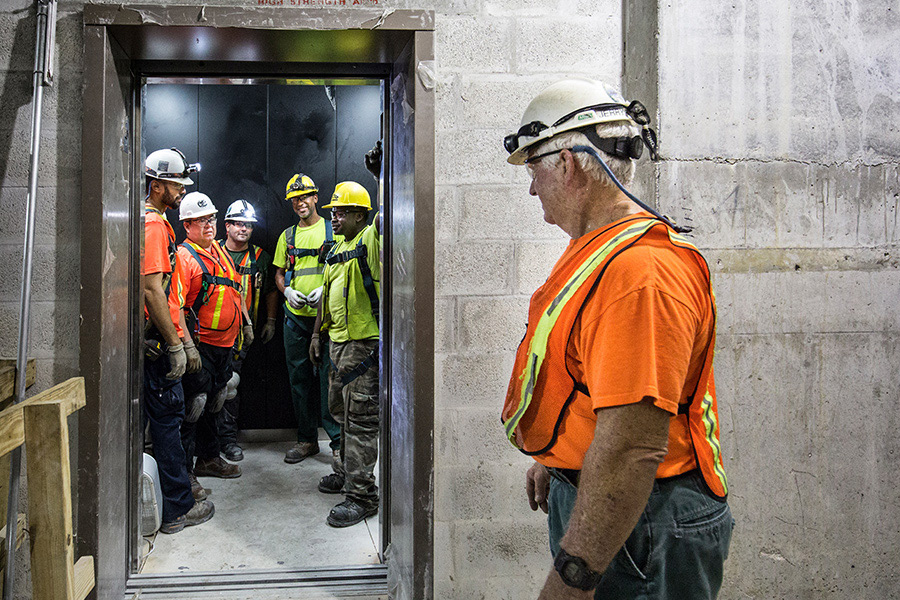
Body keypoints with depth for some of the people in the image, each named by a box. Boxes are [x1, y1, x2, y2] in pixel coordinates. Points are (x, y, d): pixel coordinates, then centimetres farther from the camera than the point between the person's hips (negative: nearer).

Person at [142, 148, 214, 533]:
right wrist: (175, 345, -20)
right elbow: (152, 289, -21)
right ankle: (179, 509, 6)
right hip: (156, 341, -10)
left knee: (141, 419, 14)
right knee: (168, 416, -3)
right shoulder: (153, 224, -13)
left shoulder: (157, 223, 19)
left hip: (150, 340, 10)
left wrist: (185, 340, 22)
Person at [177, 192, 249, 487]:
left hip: (225, 343, 8)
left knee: (212, 404, 19)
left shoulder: (221, 252, 15)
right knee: (193, 406, -4)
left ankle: (209, 458, 33)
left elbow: (235, 291, 26)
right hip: (201, 345, -8)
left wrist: (246, 322, 24)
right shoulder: (184, 256, -12)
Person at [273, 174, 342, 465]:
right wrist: (287, 290, -3)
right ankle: (306, 440, 20)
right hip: (295, 316, 4)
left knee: (329, 379, -7)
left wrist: (325, 290, -15)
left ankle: (338, 442, 1)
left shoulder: (333, 230, 3)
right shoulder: (288, 236, 15)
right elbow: (279, 273, 18)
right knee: (299, 379, 9)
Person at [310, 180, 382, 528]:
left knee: (360, 419, -6)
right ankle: (347, 472, 36)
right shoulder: (336, 250, 17)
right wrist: (317, 333, 22)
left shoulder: (369, 241, -10)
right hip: (338, 343, 9)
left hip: (364, 344, -9)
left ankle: (361, 495, 1)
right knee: (341, 412, 20)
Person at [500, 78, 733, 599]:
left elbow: (635, 445, -31)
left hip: (636, 524, -9)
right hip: (591, 495, 9)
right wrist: (557, 462, 24)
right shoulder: (597, 249, 9)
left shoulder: (640, 271, -26)